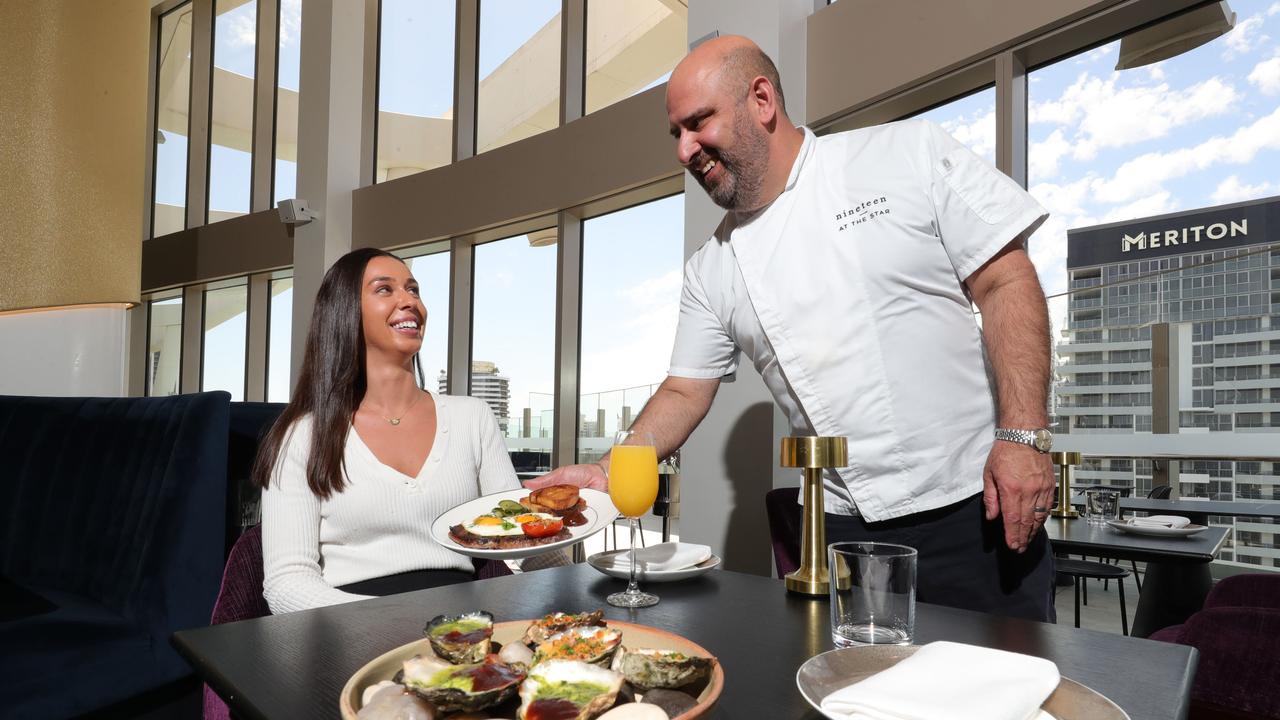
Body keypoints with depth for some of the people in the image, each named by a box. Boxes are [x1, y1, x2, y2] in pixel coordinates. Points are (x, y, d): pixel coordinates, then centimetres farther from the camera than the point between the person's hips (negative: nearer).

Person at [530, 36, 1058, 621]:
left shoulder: (909, 153, -4)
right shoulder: (710, 271, 5)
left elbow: (1004, 281, -7)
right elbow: (686, 392, 10)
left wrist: (1023, 435, -14)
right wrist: (609, 471, -4)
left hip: (976, 511, -2)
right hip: (842, 530, 3)